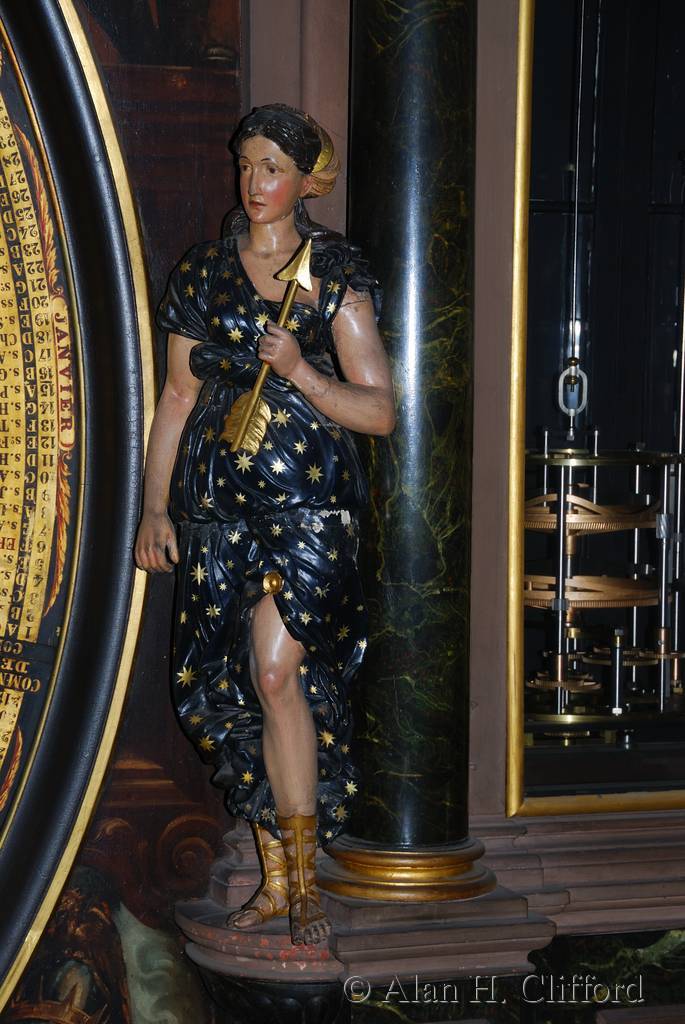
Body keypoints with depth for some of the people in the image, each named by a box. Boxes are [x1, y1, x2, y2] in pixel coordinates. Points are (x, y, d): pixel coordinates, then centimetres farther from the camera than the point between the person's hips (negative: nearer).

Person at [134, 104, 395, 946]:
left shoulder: (336, 277, 1)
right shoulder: (203, 273, 11)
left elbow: (379, 410, -1)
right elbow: (178, 397, 14)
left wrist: (301, 372, -17)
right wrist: (153, 506, 9)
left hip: (309, 499, -4)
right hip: (216, 500, 4)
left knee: (278, 672, -16)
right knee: (231, 686, 3)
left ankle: (303, 880, -2)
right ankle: (273, 878, 16)